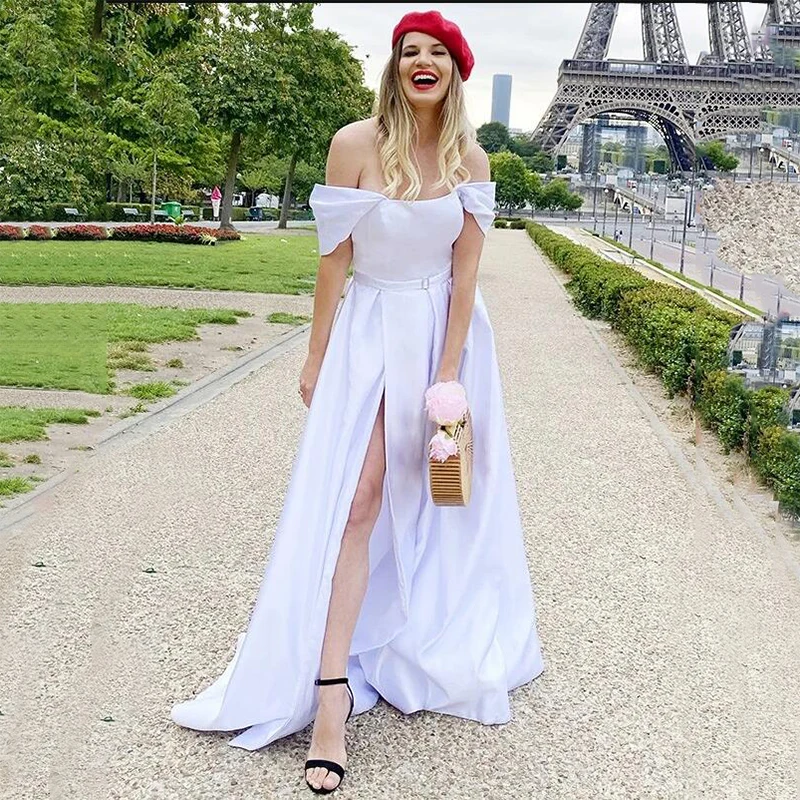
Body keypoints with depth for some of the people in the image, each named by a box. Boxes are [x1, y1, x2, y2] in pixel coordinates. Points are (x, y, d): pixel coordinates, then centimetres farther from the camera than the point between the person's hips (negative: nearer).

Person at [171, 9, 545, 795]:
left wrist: (448, 373, -9)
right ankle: (331, 694, -7)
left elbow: (465, 270, -4)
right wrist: (316, 357, -1)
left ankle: (435, 640, 33)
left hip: (445, 332, 3)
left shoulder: (470, 159, -2)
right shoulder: (354, 143, -9)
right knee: (357, 499, -9)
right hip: (370, 332, -2)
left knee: (440, 492, 12)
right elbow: (334, 259, -5)